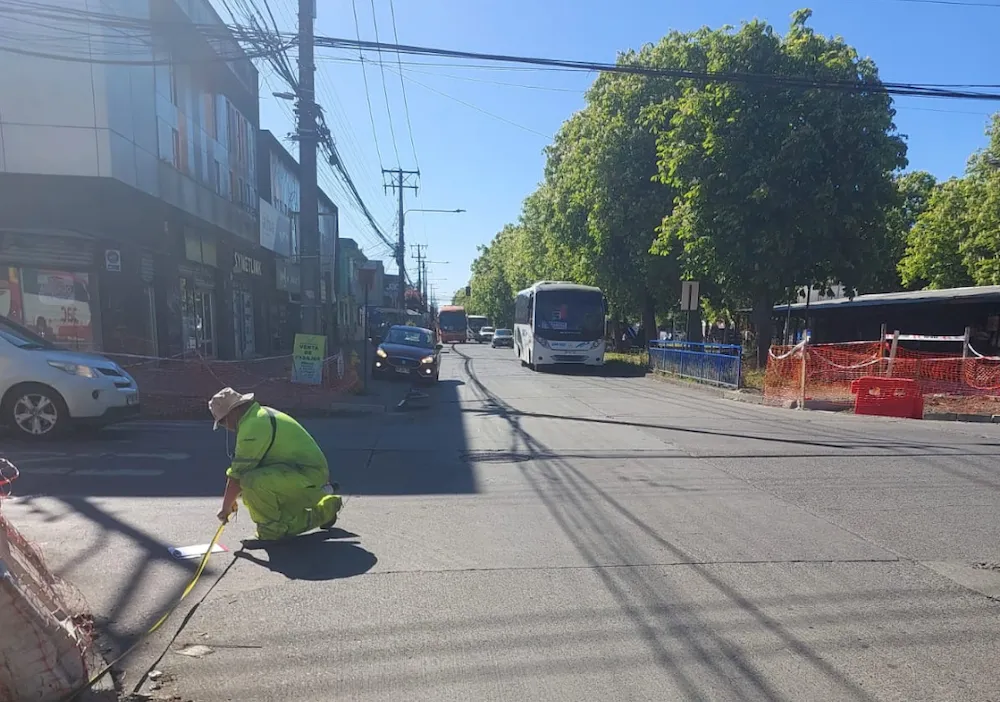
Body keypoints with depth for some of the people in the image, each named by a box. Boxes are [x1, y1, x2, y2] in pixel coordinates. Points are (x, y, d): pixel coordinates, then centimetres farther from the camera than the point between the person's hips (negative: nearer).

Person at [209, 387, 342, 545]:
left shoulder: (253, 425, -18)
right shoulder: (261, 414, 15)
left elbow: (238, 474, -15)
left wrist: (226, 507, -1)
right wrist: (231, 499, 25)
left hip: (306, 477, -11)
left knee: (252, 482, -28)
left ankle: (272, 530, -8)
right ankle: (326, 508, 31)